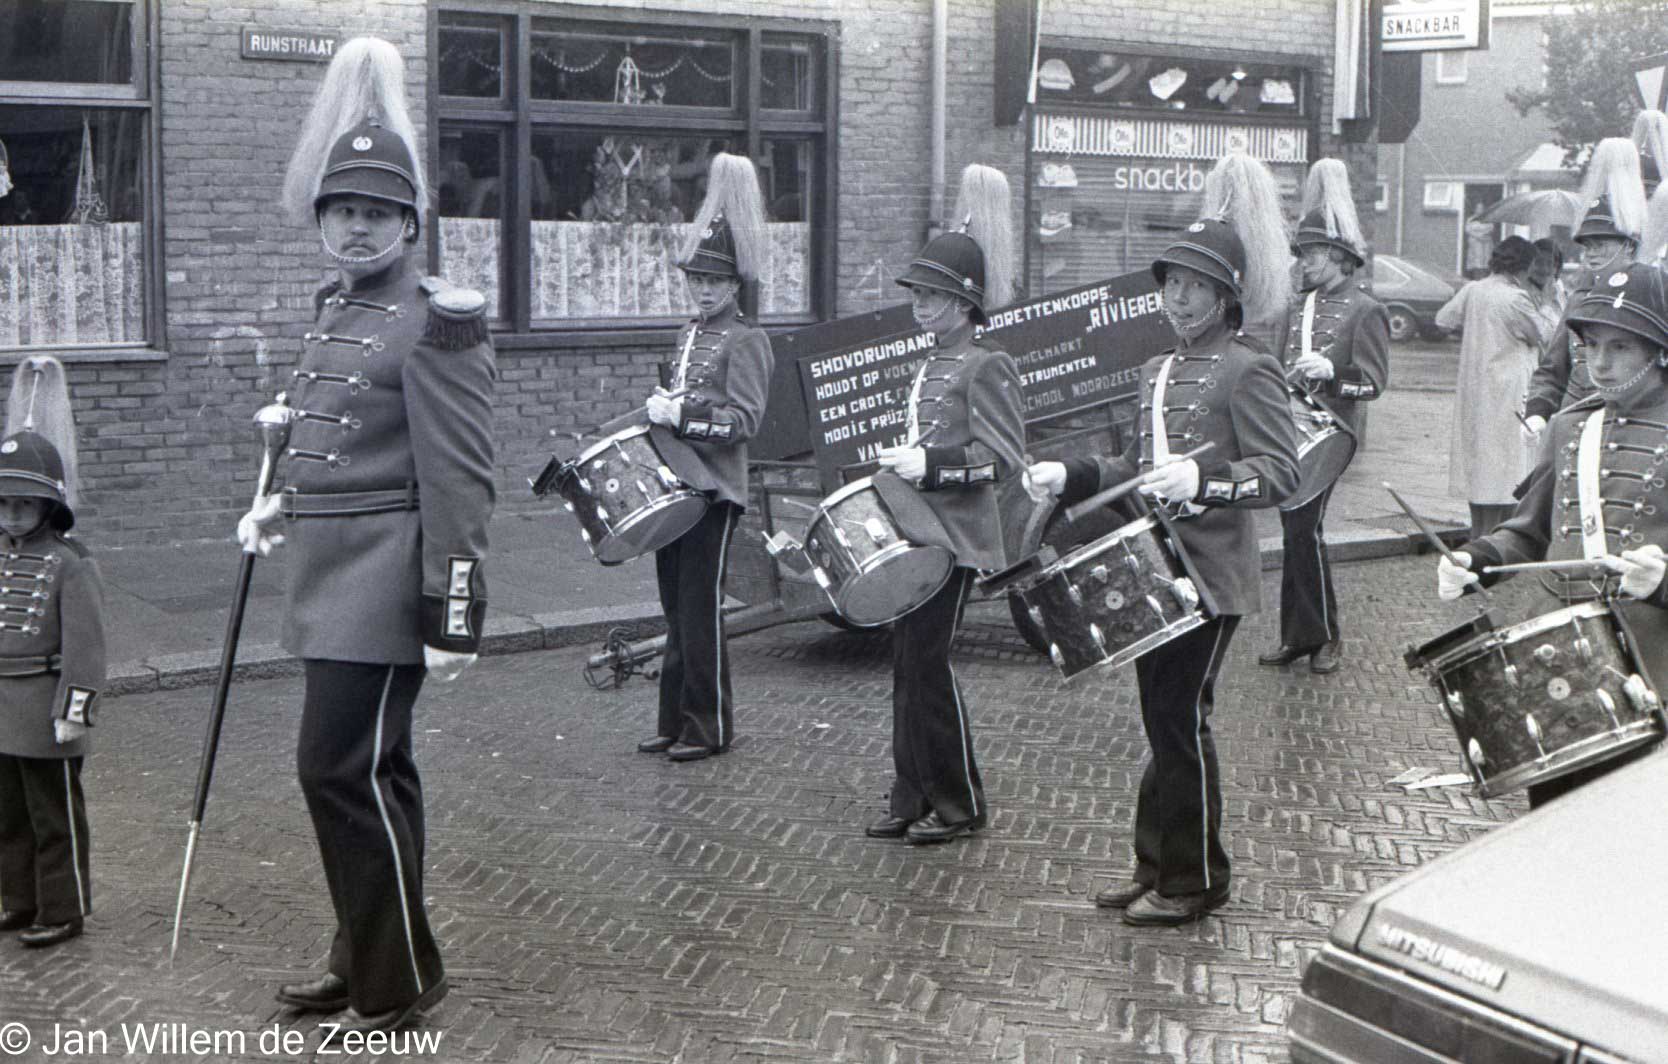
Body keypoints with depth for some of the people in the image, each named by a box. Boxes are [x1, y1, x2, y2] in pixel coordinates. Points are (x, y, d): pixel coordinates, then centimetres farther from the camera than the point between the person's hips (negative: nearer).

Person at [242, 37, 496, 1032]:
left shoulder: (435, 324, -13)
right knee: (372, 769, 16)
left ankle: (399, 981, 3)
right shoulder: (336, 313, 13)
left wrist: (455, 614, -21)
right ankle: (366, 959, 27)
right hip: (332, 579, 9)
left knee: (341, 766, -9)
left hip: (385, 584, -9)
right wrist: (283, 508, 12)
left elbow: (459, 481, -18)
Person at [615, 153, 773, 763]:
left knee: (700, 612, -4)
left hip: (713, 493, -8)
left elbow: (743, 420, -18)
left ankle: (710, 728, 5)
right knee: (676, 613, 12)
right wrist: (657, 412, 12)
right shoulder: (690, 336, 16)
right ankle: (675, 722, 19)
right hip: (671, 487, 8)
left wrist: (679, 415, -22)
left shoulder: (746, 342, -9)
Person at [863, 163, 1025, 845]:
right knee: (909, 661, 10)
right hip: (914, 532, 9)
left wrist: (929, 467, -24)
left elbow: (1004, 459, -18)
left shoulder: (985, 367, -11)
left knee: (926, 661, -7)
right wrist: (899, 466, 14)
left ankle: (959, 805, 5)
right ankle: (913, 796, 19)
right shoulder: (930, 365, 15)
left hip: (953, 535, -9)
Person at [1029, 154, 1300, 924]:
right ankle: (1156, 866, 23)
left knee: (1183, 720, -4)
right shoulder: (1159, 371, 16)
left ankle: (1192, 882, 8)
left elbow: (1280, 473, -17)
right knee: (1162, 718, 13)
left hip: (1211, 576, -8)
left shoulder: (1249, 371, -9)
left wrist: (1204, 481, -33)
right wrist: (1071, 476, 11)